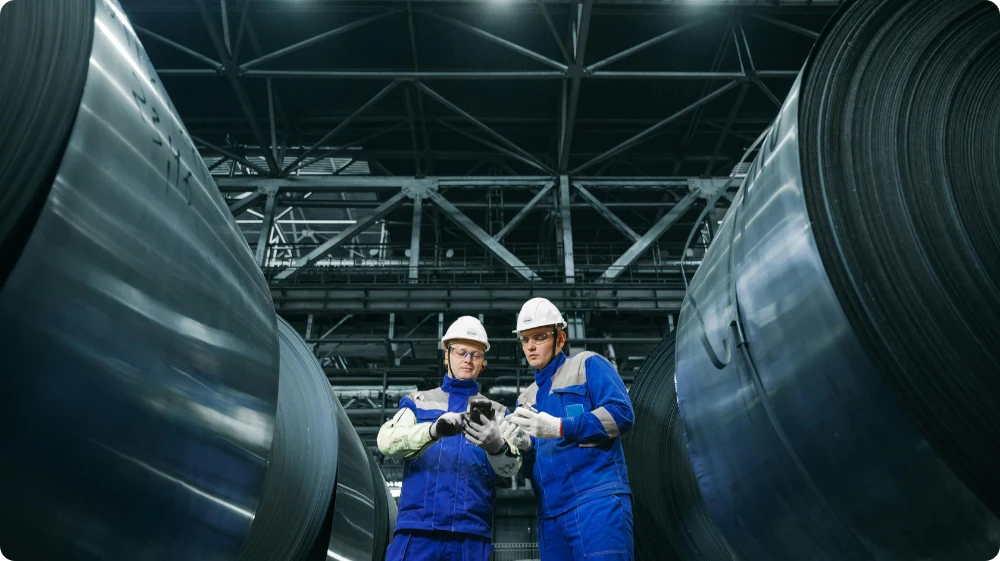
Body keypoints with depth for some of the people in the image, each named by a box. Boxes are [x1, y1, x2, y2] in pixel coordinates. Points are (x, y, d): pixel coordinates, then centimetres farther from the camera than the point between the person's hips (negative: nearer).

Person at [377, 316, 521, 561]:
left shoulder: (495, 411, 13)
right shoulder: (418, 402, 12)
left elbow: (510, 467, -3)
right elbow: (387, 441, -7)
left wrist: (496, 445, -27)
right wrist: (433, 430, -26)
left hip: (472, 532, 1)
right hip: (417, 527, 0)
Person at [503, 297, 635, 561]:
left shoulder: (588, 364, 6)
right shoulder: (526, 398, 24)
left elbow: (621, 413, -10)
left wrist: (560, 428, -15)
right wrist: (523, 447, -2)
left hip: (597, 498, -6)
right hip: (549, 513, 6)